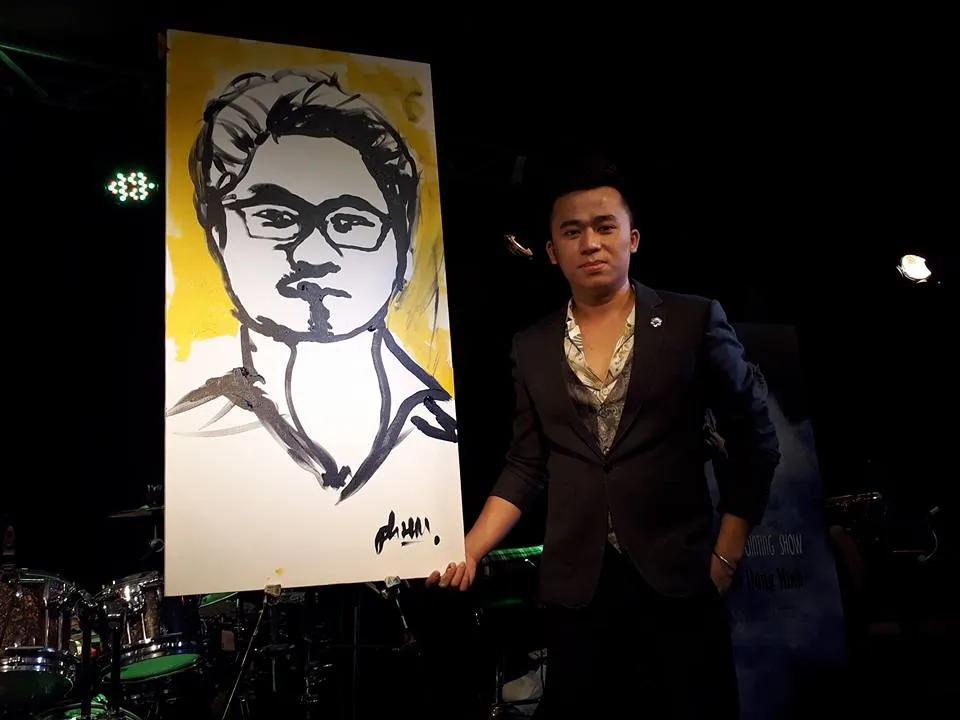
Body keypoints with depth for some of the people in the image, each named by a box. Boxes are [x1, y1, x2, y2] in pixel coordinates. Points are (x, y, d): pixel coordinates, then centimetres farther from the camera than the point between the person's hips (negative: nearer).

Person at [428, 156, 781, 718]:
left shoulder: (694, 321, -2)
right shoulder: (532, 346, 6)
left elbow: (754, 440, 2)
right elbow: (526, 466, 7)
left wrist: (727, 554, -2)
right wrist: (470, 550, -5)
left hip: (680, 576, -2)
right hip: (576, 585, 2)